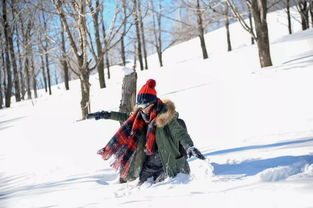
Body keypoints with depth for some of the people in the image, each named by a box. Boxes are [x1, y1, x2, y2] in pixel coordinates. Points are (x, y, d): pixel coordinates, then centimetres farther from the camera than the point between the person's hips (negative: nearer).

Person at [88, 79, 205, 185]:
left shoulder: (165, 115, -16)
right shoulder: (142, 115, 4)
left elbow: (179, 132, -26)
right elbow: (127, 118, 23)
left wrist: (190, 147, -43)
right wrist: (107, 115, 23)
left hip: (166, 165, -7)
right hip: (148, 163, 7)